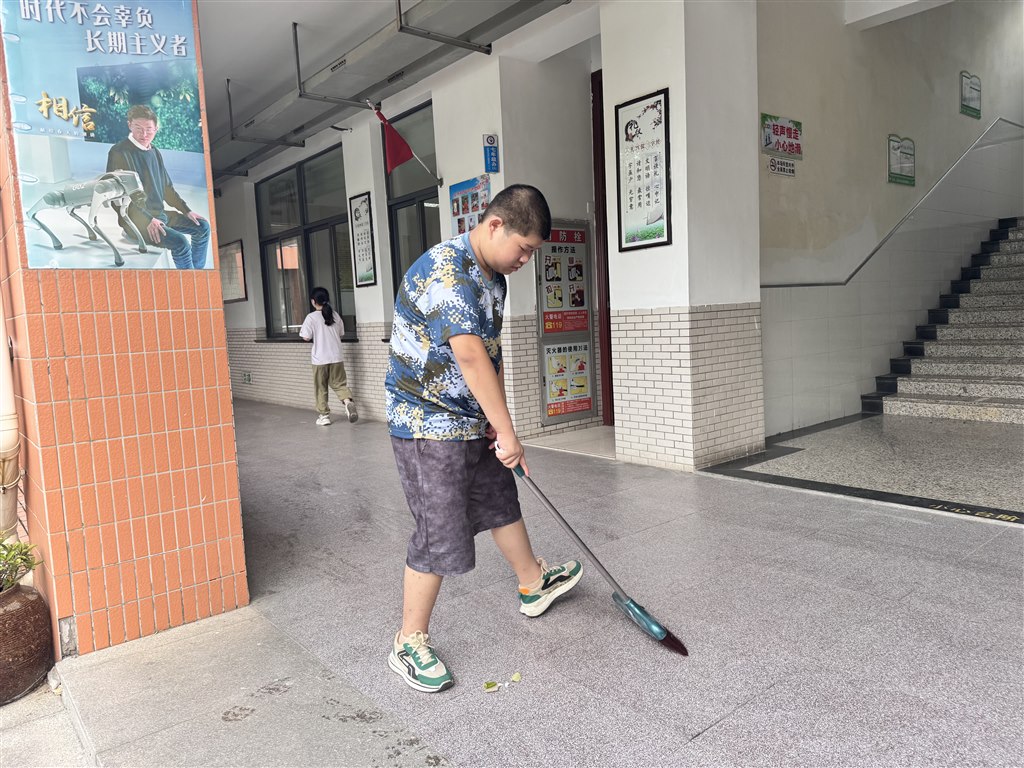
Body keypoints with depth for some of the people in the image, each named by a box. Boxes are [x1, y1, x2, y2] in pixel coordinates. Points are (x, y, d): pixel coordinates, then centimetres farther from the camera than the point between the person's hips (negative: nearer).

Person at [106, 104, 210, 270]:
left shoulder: (155, 152, 11)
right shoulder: (119, 152, -13)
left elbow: (167, 187, 20)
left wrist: (186, 210, 10)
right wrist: (147, 220, -26)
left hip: (160, 214, 8)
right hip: (136, 220, -8)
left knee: (202, 226, 7)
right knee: (180, 242, -27)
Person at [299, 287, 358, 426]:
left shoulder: (311, 317, -9)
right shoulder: (335, 315, 3)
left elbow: (306, 337, -11)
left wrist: (315, 336, 9)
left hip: (320, 359, -3)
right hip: (336, 357, 3)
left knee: (321, 388, 9)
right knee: (339, 383, 11)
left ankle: (324, 416, 14)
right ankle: (348, 401, -17)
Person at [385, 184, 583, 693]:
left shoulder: (494, 276, 8)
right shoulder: (443, 271, -24)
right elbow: (471, 357, -30)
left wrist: (495, 420, 2)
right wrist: (507, 433, -27)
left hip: (474, 422, 9)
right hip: (428, 426, -9)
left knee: (501, 503, 23)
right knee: (440, 535, -4)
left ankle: (534, 585, 46)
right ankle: (410, 644, 14)